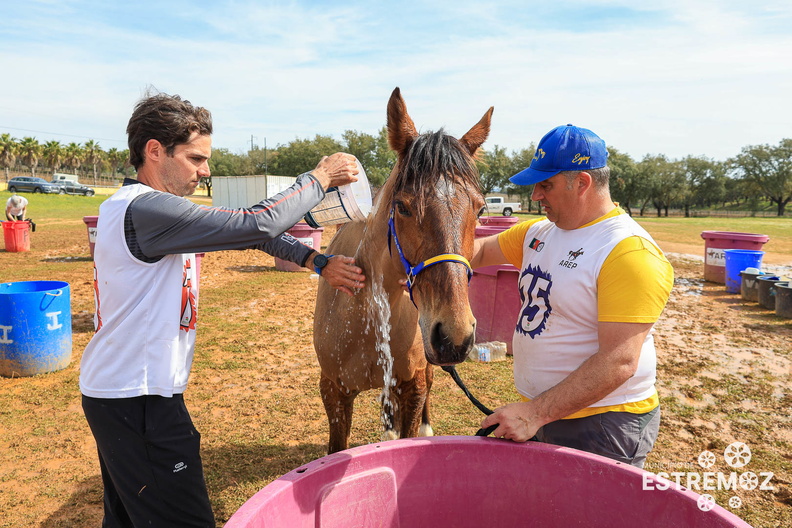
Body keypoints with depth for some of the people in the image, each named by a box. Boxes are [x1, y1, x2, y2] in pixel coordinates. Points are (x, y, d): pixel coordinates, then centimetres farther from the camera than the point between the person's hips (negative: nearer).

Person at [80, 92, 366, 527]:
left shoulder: (153, 207, 9)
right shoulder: (145, 210, -23)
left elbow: (245, 232, 7)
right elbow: (259, 225, -27)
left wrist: (318, 261, -1)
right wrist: (320, 178, -12)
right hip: (137, 402, -10)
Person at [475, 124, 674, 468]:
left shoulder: (630, 253, -22)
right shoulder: (540, 231, 4)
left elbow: (619, 362, -27)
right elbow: (482, 251, 16)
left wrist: (536, 413, -30)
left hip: (600, 428, -8)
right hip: (539, 413, 8)